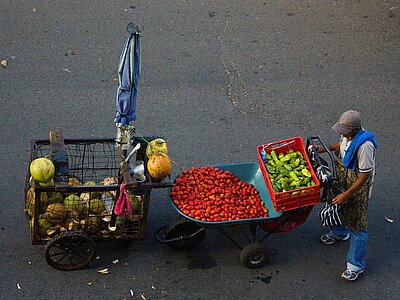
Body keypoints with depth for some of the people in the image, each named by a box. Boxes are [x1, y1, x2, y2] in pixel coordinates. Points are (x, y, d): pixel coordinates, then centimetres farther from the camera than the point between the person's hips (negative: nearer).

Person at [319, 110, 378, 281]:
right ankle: (339, 233, 62)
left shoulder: (364, 146, -36)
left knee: (357, 225, 3)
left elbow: (365, 175, -29)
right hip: (342, 180, 8)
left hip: (358, 188, -8)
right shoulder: (347, 134, -12)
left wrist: (347, 195, -29)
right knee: (338, 207, 31)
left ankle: (356, 265, 16)